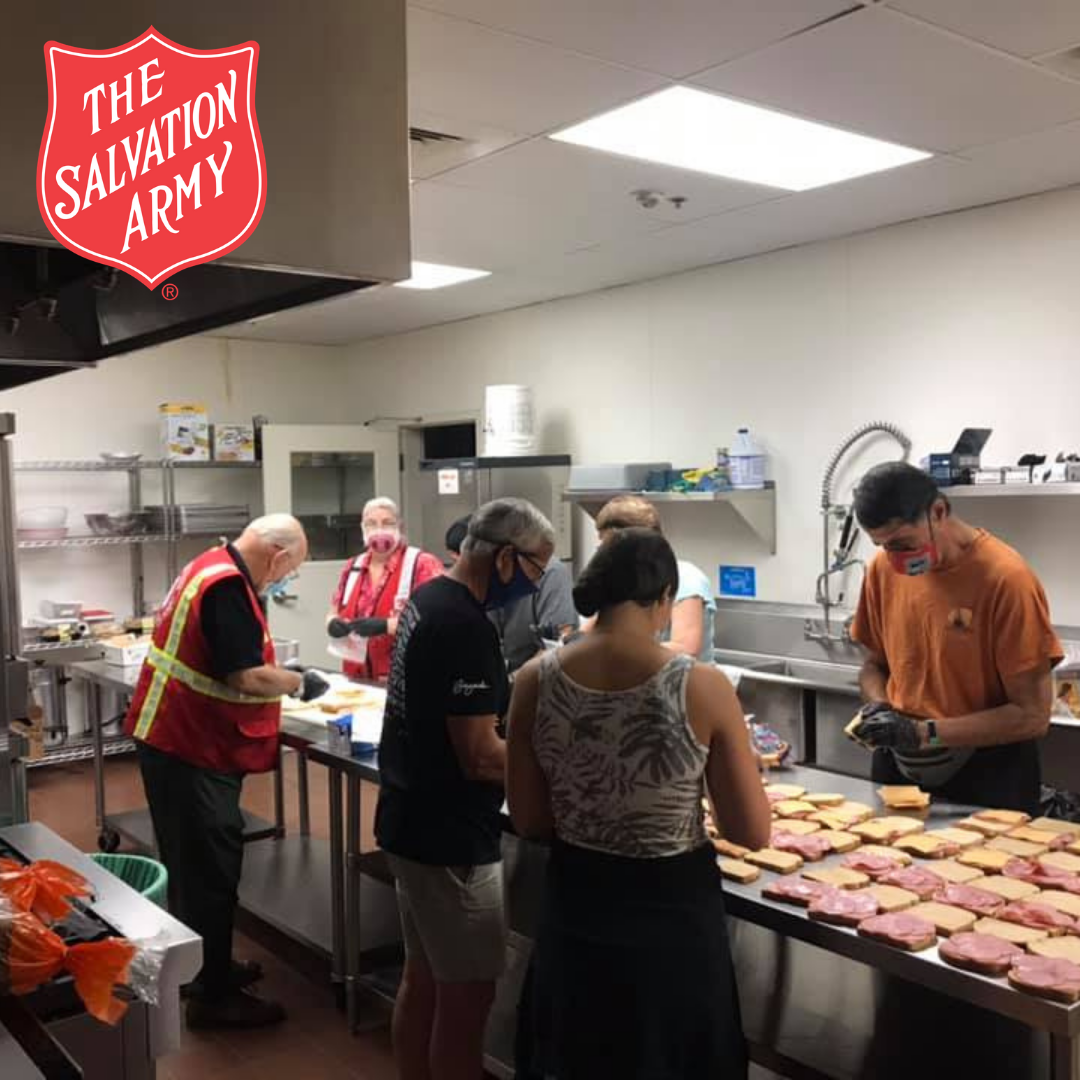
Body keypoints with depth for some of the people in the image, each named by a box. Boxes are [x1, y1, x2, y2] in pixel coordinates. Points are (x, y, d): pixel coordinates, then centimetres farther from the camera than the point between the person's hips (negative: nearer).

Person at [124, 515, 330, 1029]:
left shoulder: (213, 567, 10)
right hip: (191, 750, -10)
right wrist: (299, 682, -10)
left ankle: (202, 968, 35)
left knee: (194, 863, 20)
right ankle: (211, 996, 12)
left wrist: (282, 674, 11)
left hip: (177, 739, 10)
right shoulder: (226, 586, -23)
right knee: (209, 870, 1)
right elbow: (246, 678, -26)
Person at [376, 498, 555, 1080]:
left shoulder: (427, 598, 7)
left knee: (423, 976, 20)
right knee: (466, 993, 3)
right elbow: (480, 758, -24)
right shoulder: (465, 625, -24)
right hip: (447, 839, -10)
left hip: (412, 823, 10)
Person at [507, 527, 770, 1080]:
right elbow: (752, 833, -11)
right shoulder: (703, 687, -20)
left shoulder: (535, 680, -12)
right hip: (674, 912, -2)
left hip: (575, 908, 3)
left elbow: (529, 821, -2)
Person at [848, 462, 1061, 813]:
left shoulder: (1005, 578, -20)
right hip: (898, 765, 5)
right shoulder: (882, 569, -4)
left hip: (985, 774, -5)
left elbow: (1032, 716, -18)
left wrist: (924, 733, -24)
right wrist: (879, 708, -10)